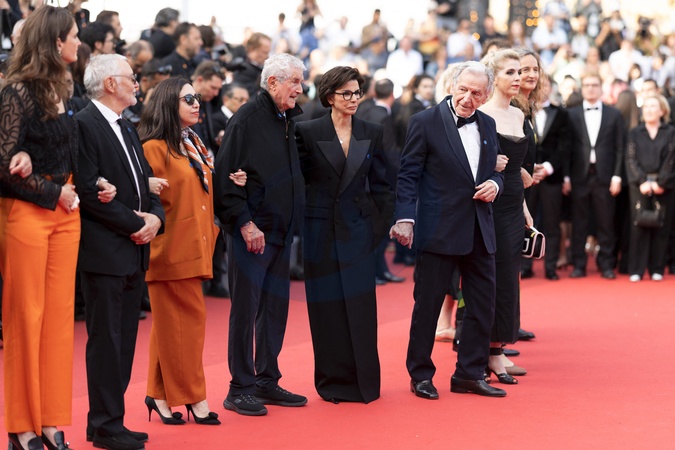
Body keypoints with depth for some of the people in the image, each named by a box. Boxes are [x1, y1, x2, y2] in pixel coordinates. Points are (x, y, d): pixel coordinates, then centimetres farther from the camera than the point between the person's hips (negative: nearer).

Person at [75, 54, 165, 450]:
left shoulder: (127, 128, 18)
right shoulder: (84, 125, -11)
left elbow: (147, 181, 19)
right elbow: (89, 190, -18)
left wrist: (155, 217, -1)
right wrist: (133, 224, -14)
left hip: (135, 250, 9)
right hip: (104, 251, -9)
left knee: (124, 339, 11)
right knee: (106, 339, -3)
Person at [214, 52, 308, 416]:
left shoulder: (288, 120, 13)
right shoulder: (247, 119, -11)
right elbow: (226, 177, -15)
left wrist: (292, 221, 12)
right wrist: (245, 223, -19)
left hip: (280, 232, 8)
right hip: (252, 232, -8)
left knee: (275, 308, 12)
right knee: (245, 311, -3)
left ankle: (267, 382, 21)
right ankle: (240, 389, 4)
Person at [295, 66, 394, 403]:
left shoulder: (372, 133, 6)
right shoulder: (308, 132, -2)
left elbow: (381, 184, 9)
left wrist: (381, 224, 4)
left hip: (358, 229, 2)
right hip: (321, 230, -2)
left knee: (360, 306, 0)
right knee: (327, 307, 2)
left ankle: (363, 381, 9)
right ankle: (332, 381, 11)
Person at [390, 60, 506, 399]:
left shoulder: (487, 125, 11)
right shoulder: (425, 122, -6)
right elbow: (408, 175, -8)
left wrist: (494, 184, -3)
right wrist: (405, 218, -19)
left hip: (479, 231, 6)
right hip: (439, 229, -6)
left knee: (483, 304, 8)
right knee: (427, 304, 1)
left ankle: (469, 374, 19)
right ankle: (420, 375, 14)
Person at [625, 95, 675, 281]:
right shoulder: (634, 133, 10)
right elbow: (631, 159, 2)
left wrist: (660, 183, -11)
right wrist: (642, 181, -11)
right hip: (639, 186, 0)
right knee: (639, 226, -3)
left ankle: (657, 269, 7)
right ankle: (636, 270, -2)